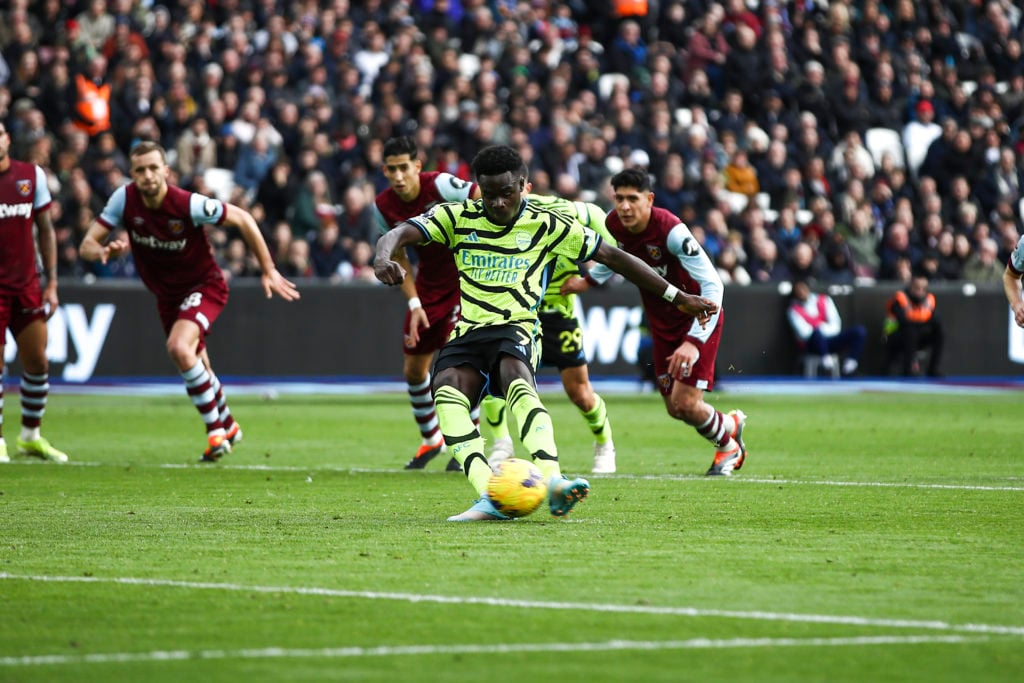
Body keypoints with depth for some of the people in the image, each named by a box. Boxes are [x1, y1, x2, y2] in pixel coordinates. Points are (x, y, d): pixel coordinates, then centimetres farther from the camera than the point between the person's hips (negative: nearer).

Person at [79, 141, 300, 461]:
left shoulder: (188, 204, -28)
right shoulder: (125, 199, -16)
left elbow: (242, 219, -15)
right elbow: (87, 245, -14)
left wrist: (268, 271, -14)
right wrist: (104, 251, -39)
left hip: (203, 285, -5)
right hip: (167, 295, 5)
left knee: (179, 348, -30)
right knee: (198, 369, 17)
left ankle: (215, 431, -16)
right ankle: (228, 426, 44)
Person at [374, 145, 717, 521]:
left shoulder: (547, 225, 5)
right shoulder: (458, 217, 6)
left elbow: (612, 256, 11)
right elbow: (398, 234, -7)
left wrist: (678, 297, 12)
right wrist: (383, 258, -34)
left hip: (516, 329, -2)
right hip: (467, 331, 2)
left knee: (517, 381, -37)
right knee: (446, 392, -31)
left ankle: (553, 482, -54)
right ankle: (490, 497, -44)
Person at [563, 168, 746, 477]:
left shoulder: (671, 231, -31)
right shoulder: (613, 224, -11)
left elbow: (712, 284, -33)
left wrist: (694, 342, -41)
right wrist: (589, 280, -3)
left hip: (697, 318, -6)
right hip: (662, 323, 6)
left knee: (686, 405, -13)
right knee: (674, 408, 7)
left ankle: (728, 445, 20)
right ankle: (731, 424, 39)